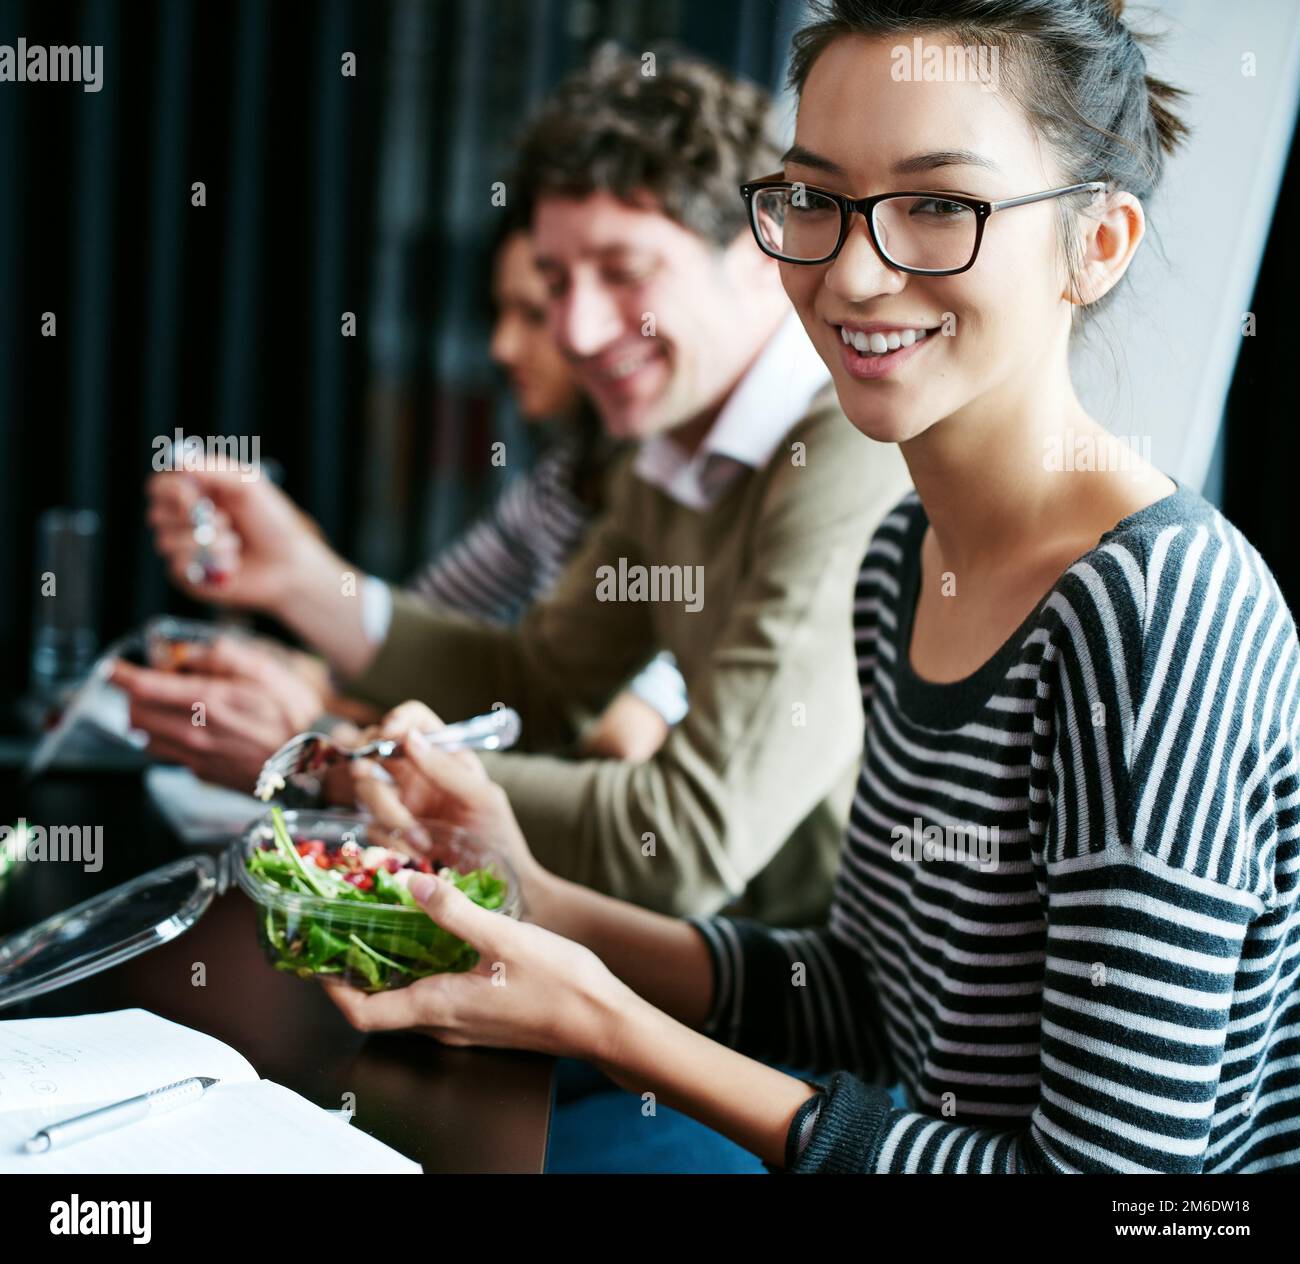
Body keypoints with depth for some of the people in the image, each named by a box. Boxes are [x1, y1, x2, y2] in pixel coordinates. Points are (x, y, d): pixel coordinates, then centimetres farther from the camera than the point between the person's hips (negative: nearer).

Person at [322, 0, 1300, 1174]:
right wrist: (542, 904, -6)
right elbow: (879, 998, 6)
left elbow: (1107, 1159, -23)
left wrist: (608, 1025, -21)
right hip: (946, 1143, 6)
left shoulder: (1159, 613, -24)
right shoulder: (904, 557, 0)